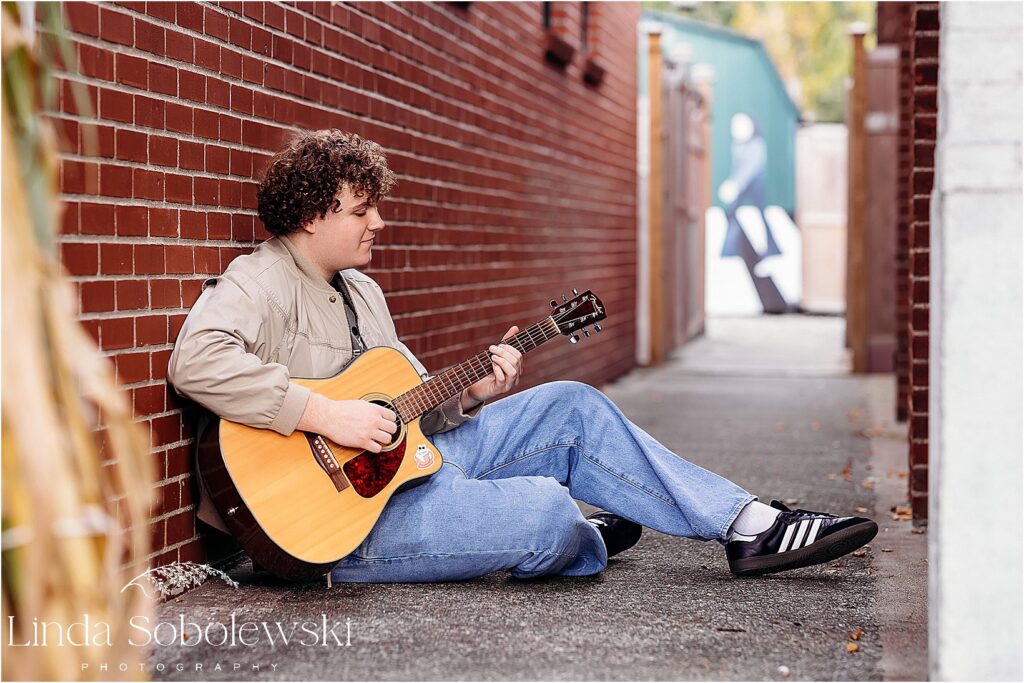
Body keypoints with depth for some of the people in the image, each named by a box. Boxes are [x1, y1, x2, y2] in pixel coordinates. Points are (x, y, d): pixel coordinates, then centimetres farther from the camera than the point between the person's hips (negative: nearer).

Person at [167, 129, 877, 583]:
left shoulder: (360, 291, 18)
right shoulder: (259, 283, -13)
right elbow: (196, 360, -34)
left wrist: (471, 393, 1)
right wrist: (323, 414, -33)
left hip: (411, 461, 10)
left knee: (572, 408, 1)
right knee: (546, 512, -25)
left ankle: (750, 526, 3)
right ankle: (591, 544, 15)